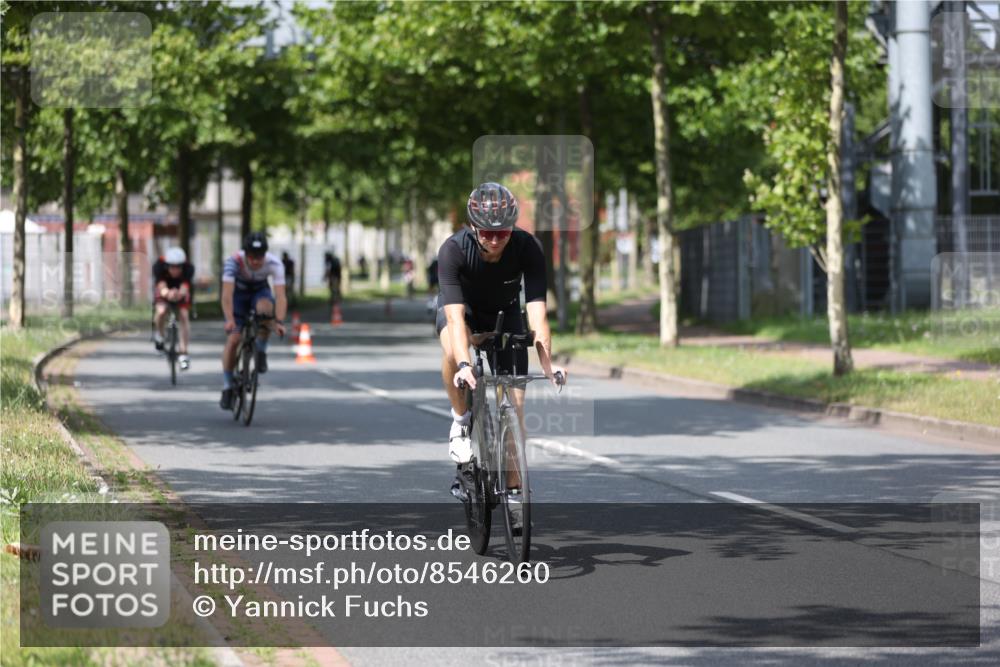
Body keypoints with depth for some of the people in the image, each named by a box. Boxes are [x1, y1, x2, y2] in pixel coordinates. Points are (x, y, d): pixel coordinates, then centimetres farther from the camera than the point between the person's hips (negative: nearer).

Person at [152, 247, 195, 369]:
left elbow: (185, 287, -45)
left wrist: (180, 293, -69)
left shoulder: (188, 268, -34)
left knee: (184, 316, -17)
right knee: (161, 311, -27)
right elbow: (161, 286, -45)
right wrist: (167, 293, -68)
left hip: (181, 292, 1)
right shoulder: (159, 266, -35)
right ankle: (159, 334, 6)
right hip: (164, 292, -1)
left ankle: (183, 353, -8)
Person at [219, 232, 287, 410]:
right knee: (233, 339, -14)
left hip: (260, 291, 0)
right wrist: (229, 320, -56)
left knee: (265, 307, -36)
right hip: (238, 293, 0)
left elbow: (280, 296, -39)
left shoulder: (274, 264, -31)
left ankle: (261, 353, -13)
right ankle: (227, 388, 1)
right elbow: (227, 294, -42)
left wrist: (279, 321, -53)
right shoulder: (233, 262, -34)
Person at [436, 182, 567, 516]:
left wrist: (547, 363, -47)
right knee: (451, 351, -37)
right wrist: (464, 364, -56)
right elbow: (456, 315, -42)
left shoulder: (527, 248, -30)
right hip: (462, 307, -2)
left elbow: (537, 310, -34)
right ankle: (461, 420, -13)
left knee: (515, 404, -9)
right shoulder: (453, 250, -34)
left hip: (504, 312, 2)